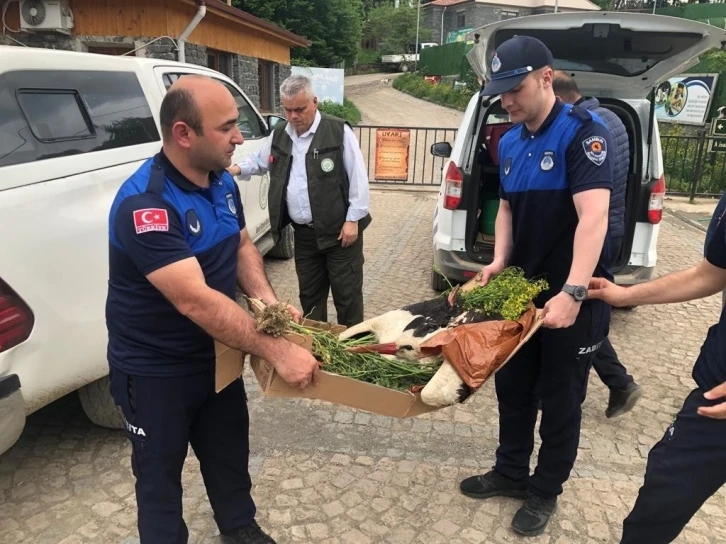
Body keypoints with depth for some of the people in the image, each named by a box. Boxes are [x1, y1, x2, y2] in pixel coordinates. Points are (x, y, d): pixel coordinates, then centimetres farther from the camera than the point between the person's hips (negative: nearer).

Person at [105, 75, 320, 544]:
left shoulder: (222, 182, -3)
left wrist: (268, 301, -9)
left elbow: (242, 246, 9)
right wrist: (276, 350, -37)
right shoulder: (145, 204, -31)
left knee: (230, 450, 24)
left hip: (214, 352, 8)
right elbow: (195, 300, -37)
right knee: (161, 471, 15)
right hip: (154, 369, -7)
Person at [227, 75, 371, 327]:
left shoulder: (339, 131, -12)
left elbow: (357, 177, -12)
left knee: (347, 293, 3)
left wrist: (353, 219, -14)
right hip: (303, 232, 6)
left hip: (339, 229, -5)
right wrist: (238, 168, 4)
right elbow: (260, 161, 24)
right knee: (309, 293, 15)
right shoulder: (279, 134, 7)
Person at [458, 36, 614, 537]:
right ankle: (511, 473, 37)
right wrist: (500, 260, -3)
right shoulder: (509, 143, 5)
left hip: (573, 297, -7)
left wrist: (572, 293, -36)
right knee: (512, 387, 17)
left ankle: (546, 491, 29)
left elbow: (593, 216, -28)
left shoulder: (583, 132, -18)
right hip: (523, 289, 7)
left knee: (560, 399, 10)